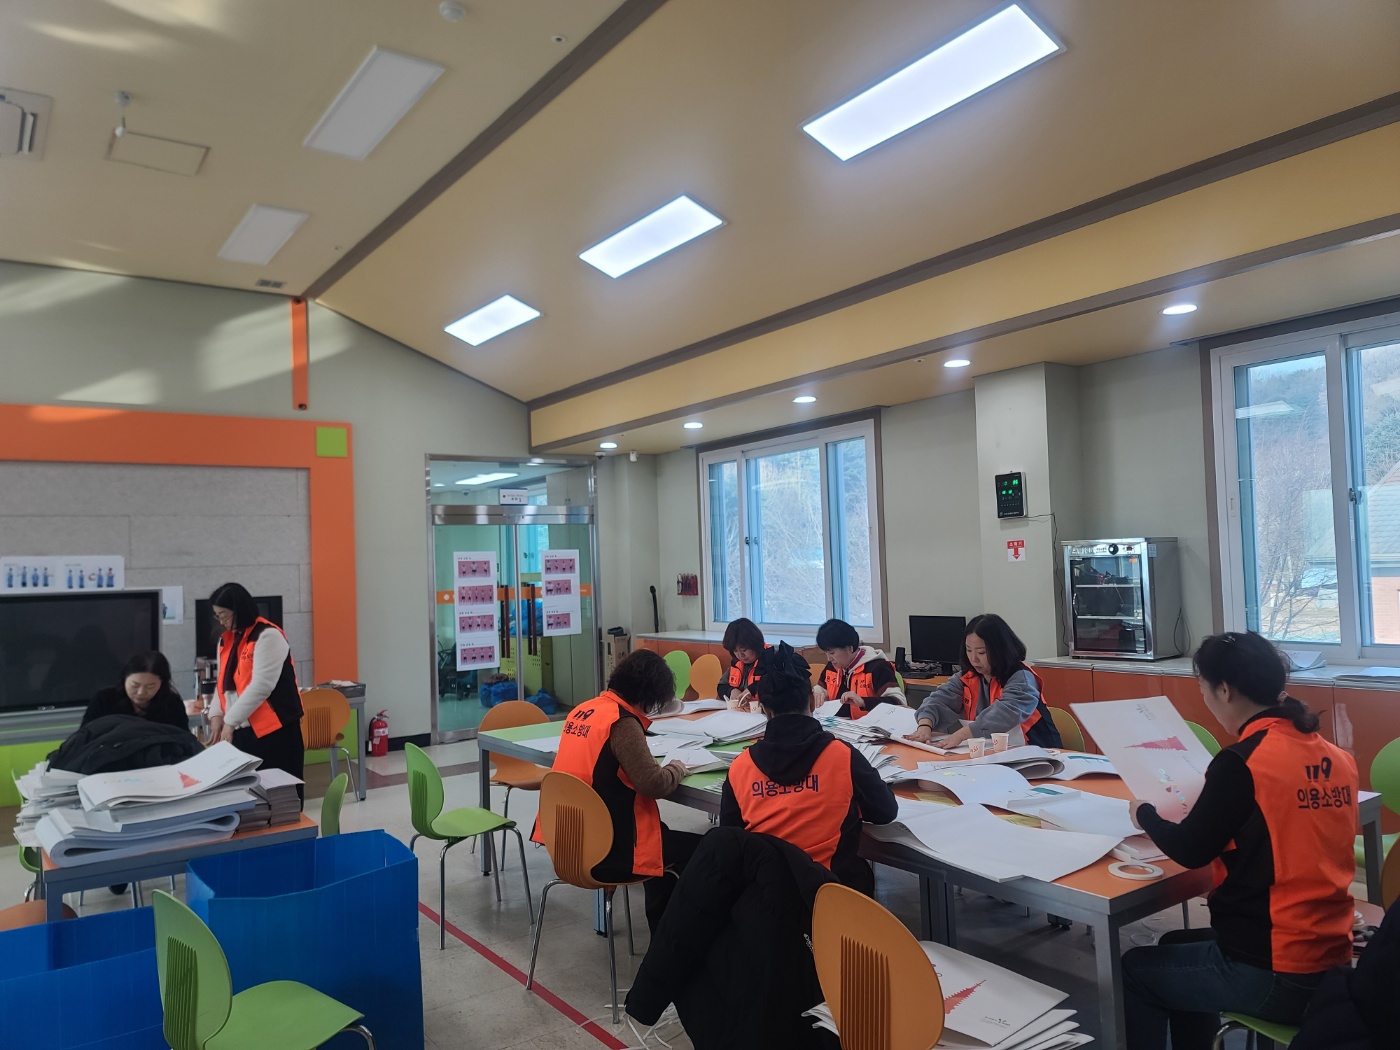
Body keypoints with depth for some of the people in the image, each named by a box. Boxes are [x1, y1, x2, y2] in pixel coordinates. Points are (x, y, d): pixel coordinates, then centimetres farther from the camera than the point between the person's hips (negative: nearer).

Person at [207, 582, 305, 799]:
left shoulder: (267, 636, -11)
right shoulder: (226, 640, 14)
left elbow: (261, 685, -18)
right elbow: (223, 683, 17)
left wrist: (230, 720, -17)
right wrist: (217, 715, 0)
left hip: (274, 732, -7)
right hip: (243, 731, 7)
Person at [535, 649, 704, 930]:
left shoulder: (583, 710, 4)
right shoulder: (622, 722, -20)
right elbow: (653, 784, -24)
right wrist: (676, 769, -5)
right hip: (606, 852, -9)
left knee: (664, 836, 29)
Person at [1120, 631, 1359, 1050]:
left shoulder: (1241, 761, -20)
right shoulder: (1336, 758, 2)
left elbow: (1190, 851, -12)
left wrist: (1144, 814, 5)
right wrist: (1215, 800, 18)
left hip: (1275, 975, -7)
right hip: (1331, 960, 7)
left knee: (1134, 970, 15)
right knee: (1176, 947, 28)